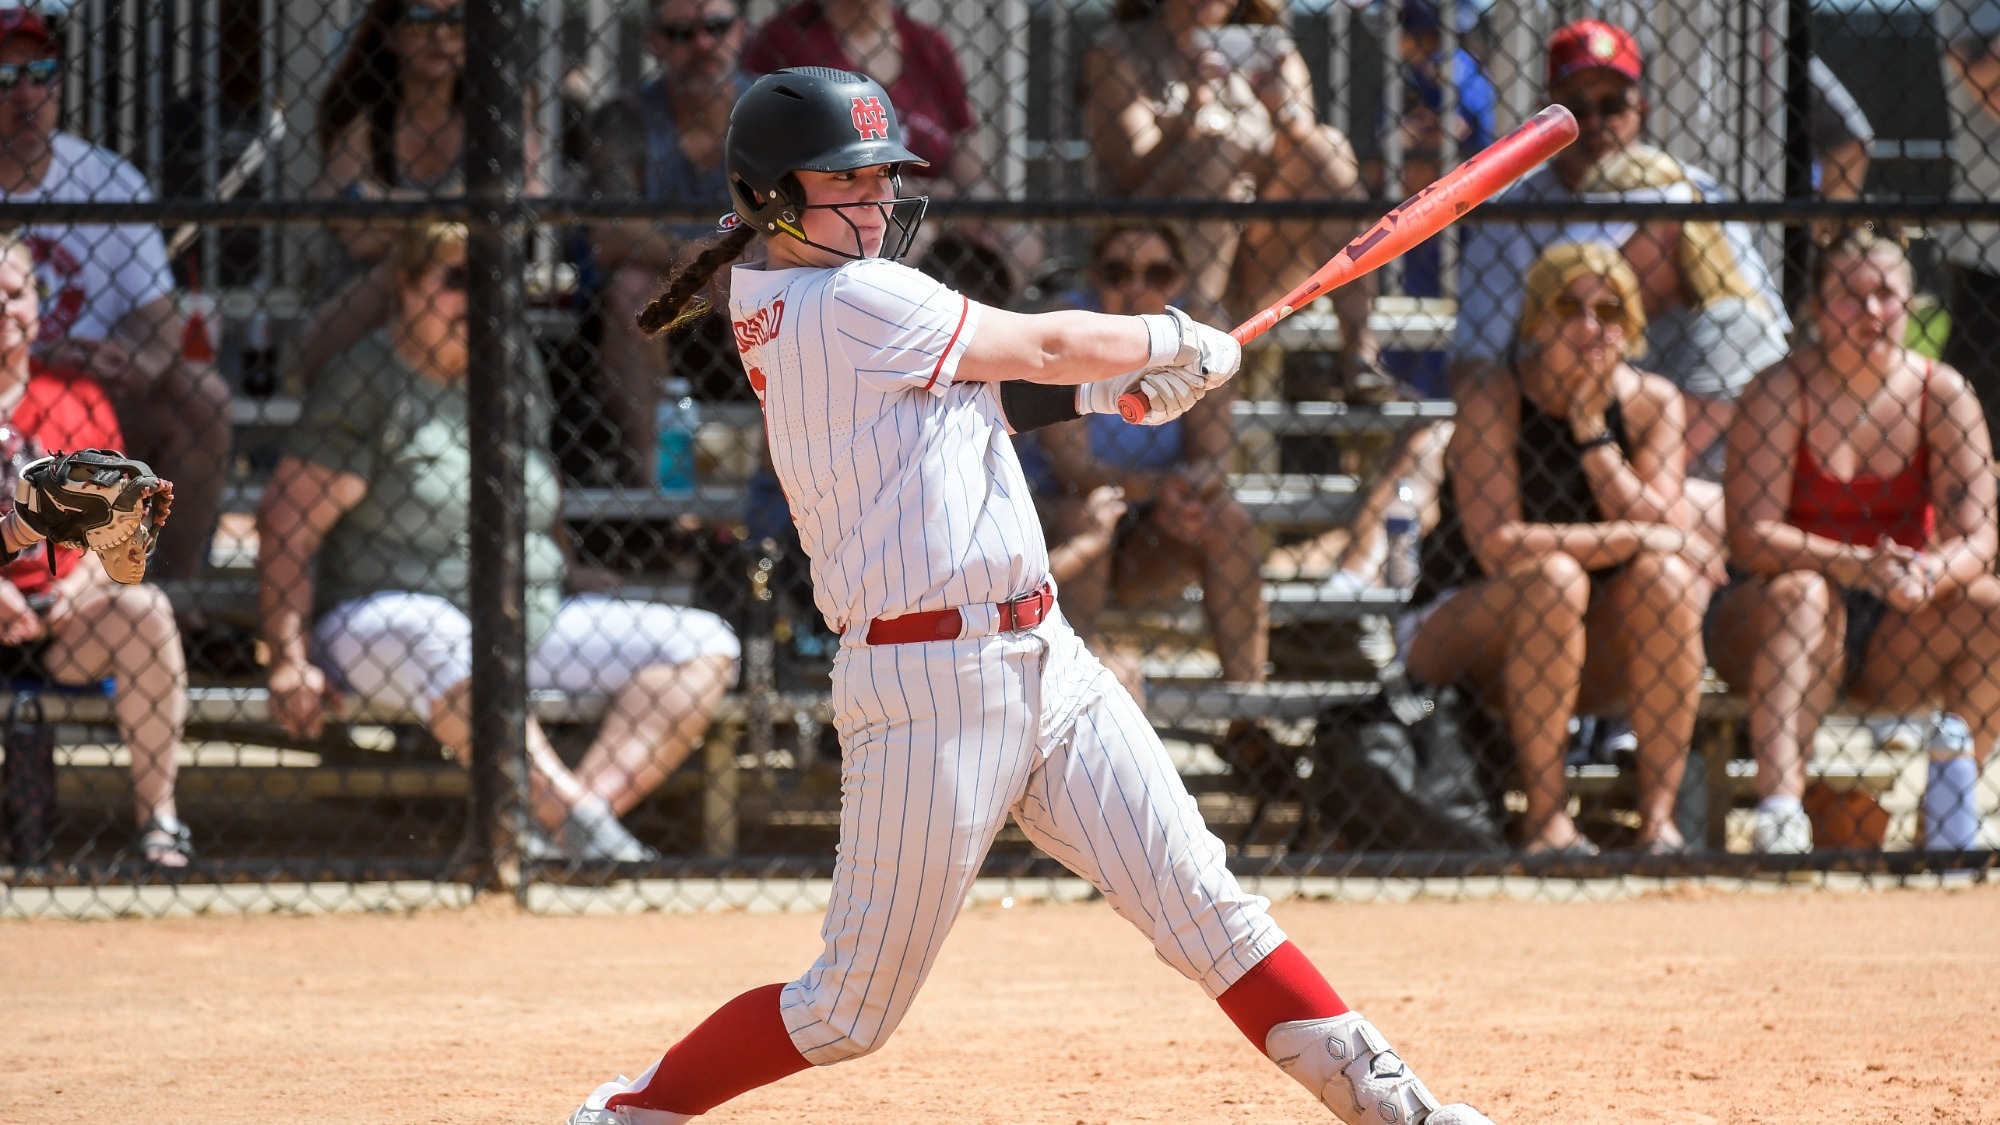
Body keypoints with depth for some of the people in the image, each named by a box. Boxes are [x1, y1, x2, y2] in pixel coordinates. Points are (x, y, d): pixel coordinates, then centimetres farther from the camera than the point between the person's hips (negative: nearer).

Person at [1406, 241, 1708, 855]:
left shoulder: (1651, 403, -2)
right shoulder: (1491, 401, -14)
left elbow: (1675, 537, -15)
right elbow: (1497, 545, -26)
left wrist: (1592, 430, -19)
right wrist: (1633, 539, -25)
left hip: (1590, 657, 4)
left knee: (1664, 577, -24)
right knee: (1555, 577, -32)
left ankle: (1659, 820, -24)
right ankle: (1546, 821, -30)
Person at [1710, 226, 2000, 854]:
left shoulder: (1941, 395, 0)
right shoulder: (1783, 390, -8)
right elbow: (1750, 536, -18)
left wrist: (1928, 574, -34)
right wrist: (1852, 565, -35)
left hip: (1893, 641, 3)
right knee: (1799, 595, -36)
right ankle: (1780, 811, -49)